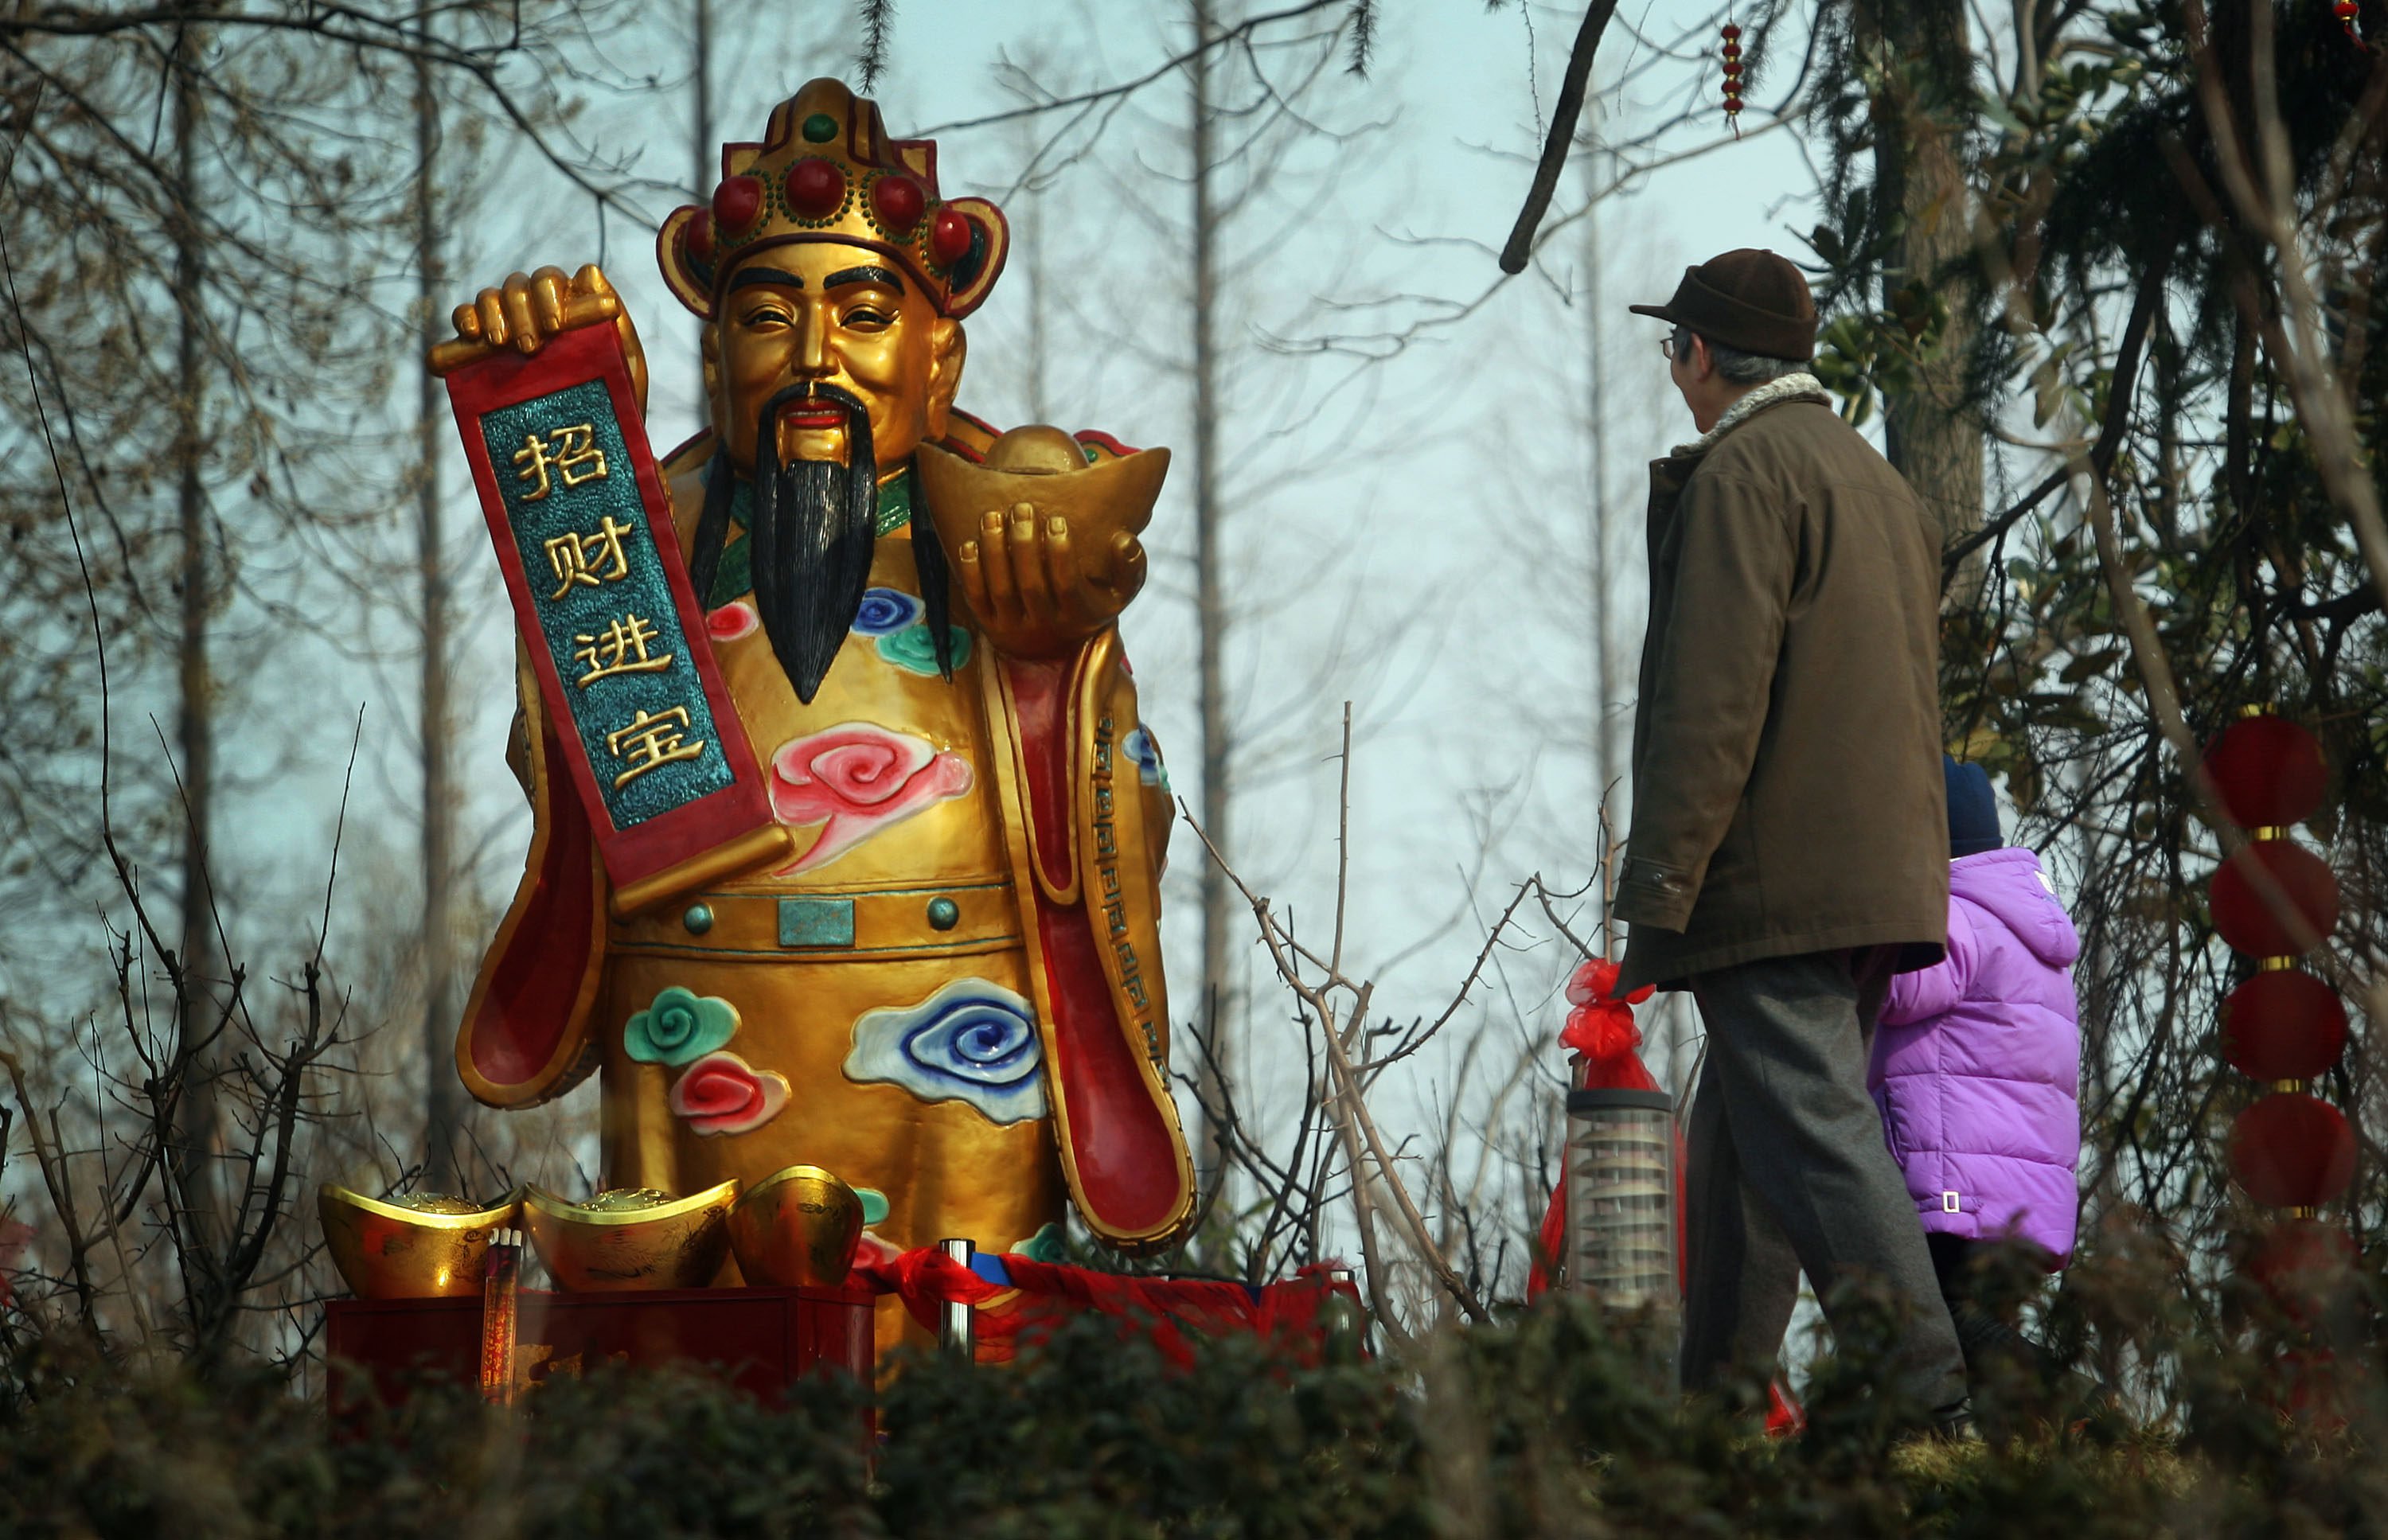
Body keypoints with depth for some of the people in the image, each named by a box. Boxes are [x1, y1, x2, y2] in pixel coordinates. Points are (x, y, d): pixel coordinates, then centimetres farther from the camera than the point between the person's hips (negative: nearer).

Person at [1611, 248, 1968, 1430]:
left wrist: (1657, 892, -16)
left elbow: (1709, 700, -17)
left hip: (1774, 889, -10)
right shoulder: (1880, 482, 22)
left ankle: (1929, 1408, -22)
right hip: (1883, 881, 10)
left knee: (1818, 1139, -14)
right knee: (1740, 1144, 15)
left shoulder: (1743, 472, -9)